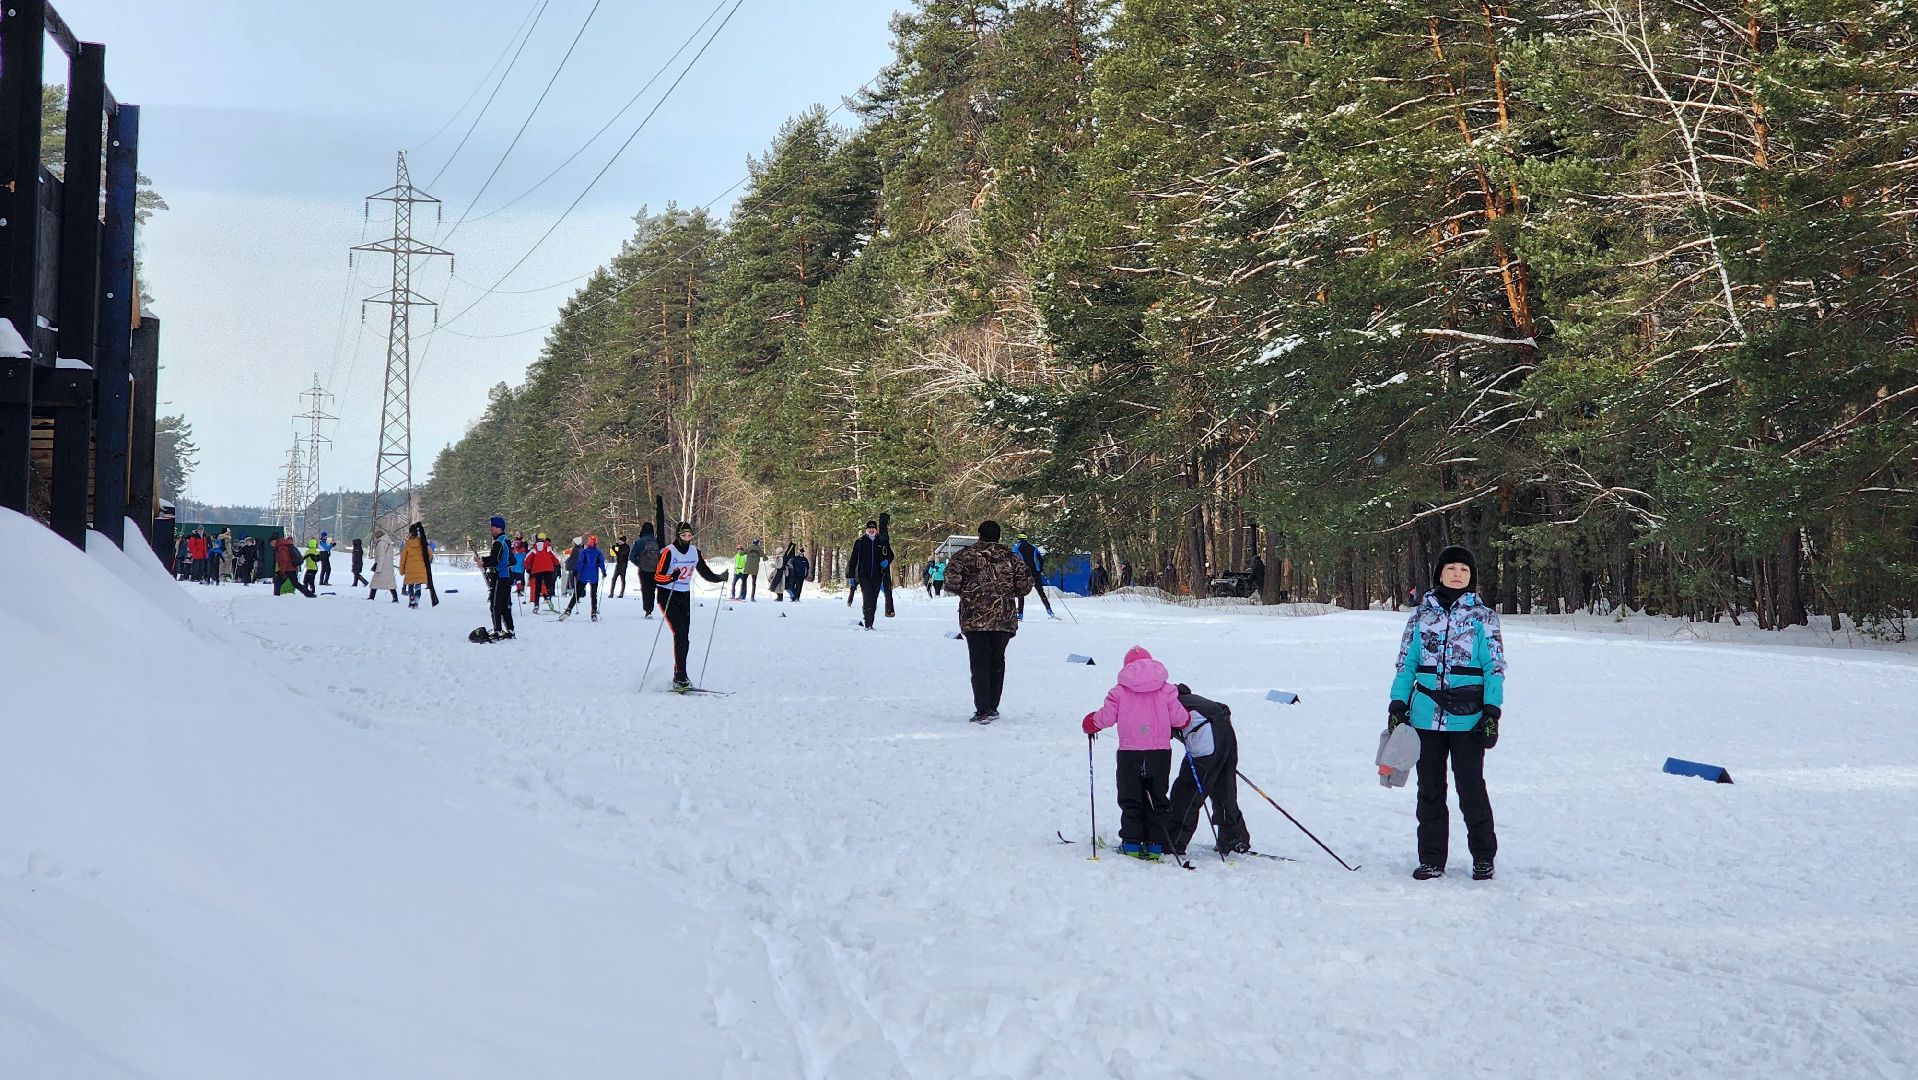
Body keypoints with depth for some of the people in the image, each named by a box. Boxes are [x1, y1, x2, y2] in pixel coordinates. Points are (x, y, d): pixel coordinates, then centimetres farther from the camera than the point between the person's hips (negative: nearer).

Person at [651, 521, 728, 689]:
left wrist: (720, 578, -5)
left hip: (684, 597, 6)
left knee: (685, 637, 4)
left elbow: (705, 573, 13)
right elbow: (658, 576, -15)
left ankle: (679, 676, 14)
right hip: (668, 595, -6)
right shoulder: (669, 552, -12)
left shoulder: (694, 552, 6)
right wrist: (672, 577, -34)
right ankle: (680, 676, -18)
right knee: (680, 633, -17)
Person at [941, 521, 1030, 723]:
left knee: (979, 663, -2)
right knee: (997, 661, 14)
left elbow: (951, 576, -13)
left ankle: (983, 710, -10)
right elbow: (1026, 583, 5)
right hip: (1004, 619, 3)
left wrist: (962, 591, 5)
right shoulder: (1011, 557, 7)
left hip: (975, 617, -3)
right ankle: (993, 708, 18)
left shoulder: (968, 555, -2)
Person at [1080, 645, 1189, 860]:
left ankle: (1131, 843, 2)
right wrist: (1187, 718, 25)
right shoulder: (1166, 690, 1)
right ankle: (1156, 844, 6)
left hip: (1130, 753, -1)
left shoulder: (1120, 692, -2)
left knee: (1130, 799, 9)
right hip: (1160, 752, 2)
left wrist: (1089, 724, 21)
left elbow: (1105, 717, 0)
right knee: (1156, 798, 11)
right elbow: (1179, 717, 1)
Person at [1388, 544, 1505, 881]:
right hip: (1426, 715, 3)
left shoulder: (1483, 616, 4)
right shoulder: (1421, 615, 11)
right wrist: (1398, 704, 3)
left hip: (1468, 718, -3)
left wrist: (1492, 711, -8)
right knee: (1430, 790, 6)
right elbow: (1406, 663, 13)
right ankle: (1431, 859, 14)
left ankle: (1483, 857, 12)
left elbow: (1495, 667, 2)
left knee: (1471, 788, -3)